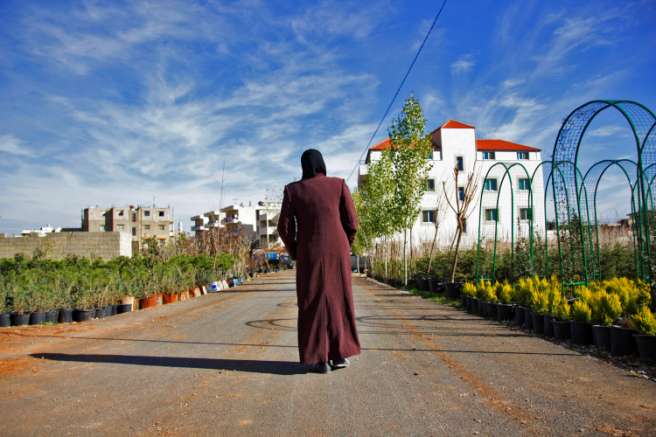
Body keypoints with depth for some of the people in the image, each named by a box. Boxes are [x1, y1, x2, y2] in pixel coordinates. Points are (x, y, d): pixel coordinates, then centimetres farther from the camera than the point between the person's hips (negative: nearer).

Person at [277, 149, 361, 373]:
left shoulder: (292, 189, 1)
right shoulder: (339, 184, 1)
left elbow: (284, 227, -2)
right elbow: (351, 222, -2)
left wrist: (294, 253, 12)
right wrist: (345, 248, 13)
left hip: (310, 253, -1)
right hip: (337, 251, 1)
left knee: (313, 303, 6)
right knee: (339, 300, 12)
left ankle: (320, 359, 6)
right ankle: (340, 354, 13)